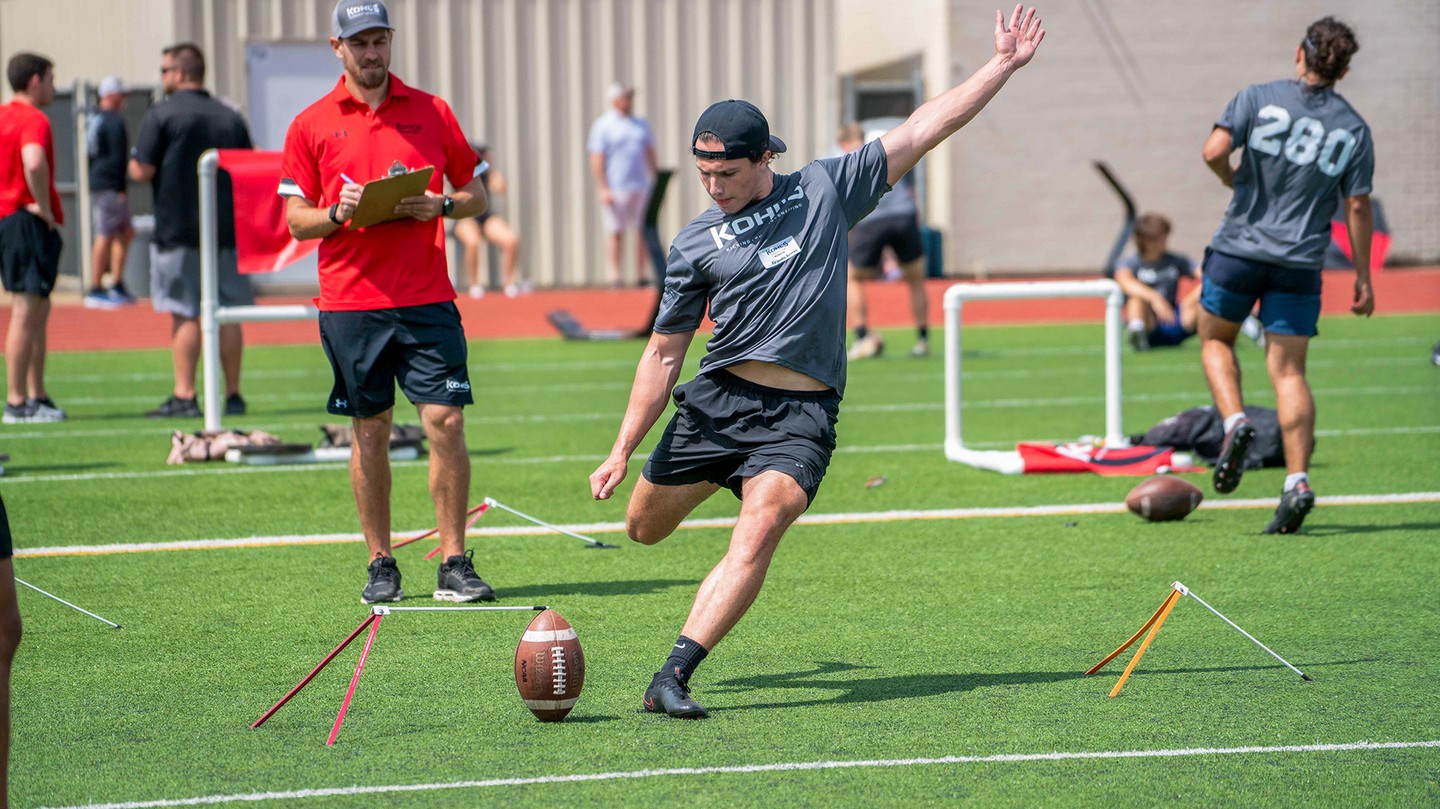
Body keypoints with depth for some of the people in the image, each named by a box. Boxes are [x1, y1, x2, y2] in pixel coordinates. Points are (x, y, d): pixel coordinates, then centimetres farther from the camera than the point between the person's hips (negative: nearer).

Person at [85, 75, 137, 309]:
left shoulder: (93, 119, 15)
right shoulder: (115, 121, -14)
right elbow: (118, 157, -18)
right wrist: (121, 188, -17)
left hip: (95, 182, 10)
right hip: (110, 186, -10)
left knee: (125, 232, 15)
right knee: (105, 236, -6)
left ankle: (117, 285, 13)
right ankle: (96, 291, -4)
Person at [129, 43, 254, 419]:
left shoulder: (161, 116, -6)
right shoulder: (231, 119, 10)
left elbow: (142, 171, -10)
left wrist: (133, 160, 11)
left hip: (178, 230, -4)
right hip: (226, 229, 4)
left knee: (185, 315, -3)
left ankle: (184, 395, -4)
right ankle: (232, 395, 9)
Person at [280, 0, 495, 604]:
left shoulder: (431, 112, 9)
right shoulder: (311, 125, 6)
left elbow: (476, 195, 13)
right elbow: (295, 218, 7)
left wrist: (439, 205, -8)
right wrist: (337, 213, -13)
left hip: (427, 298, 0)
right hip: (351, 300, 0)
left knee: (446, 421, -8)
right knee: (370, 432, 4)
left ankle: (454, 564, -2)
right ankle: (380, 566, 13)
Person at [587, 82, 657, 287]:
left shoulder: (641, 124, 16)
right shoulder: (602, 126, -2)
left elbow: (650, 153, 20)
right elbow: (596, 159, -7)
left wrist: (655, 181, 13)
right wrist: (603, 188, -14)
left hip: (641, 187, 5)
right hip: (616, 189, -5)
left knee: (644, 231, 3)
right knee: (615, 232, -5)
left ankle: (642, 275, 9)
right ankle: (614, 276, -4)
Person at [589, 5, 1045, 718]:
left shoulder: (824, 190, 7)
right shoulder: (694, 245, 8)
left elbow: (924, 130, 8)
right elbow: (664, 354, 11)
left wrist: (1003, 65, 4)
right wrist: (621, 453, 7)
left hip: (801, 412, -2)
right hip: (718, 397, 3)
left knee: (756, 534, -23)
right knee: (645, 527, 10)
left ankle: (672, 679, -27)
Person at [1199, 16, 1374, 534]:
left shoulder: (1259, 99, -4)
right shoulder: (1353, 129, 3)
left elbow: (1215, 151, -16)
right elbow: (1357, 206, 3)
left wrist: (1230, 177, 7)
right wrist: (1363, 278, 11)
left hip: (1240, 247, -2)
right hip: (1300, 260, 2)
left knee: (1215, 339, 21)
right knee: (1288, 370, 5)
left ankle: (1235, 421, -5)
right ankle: (1297, 482, -6)